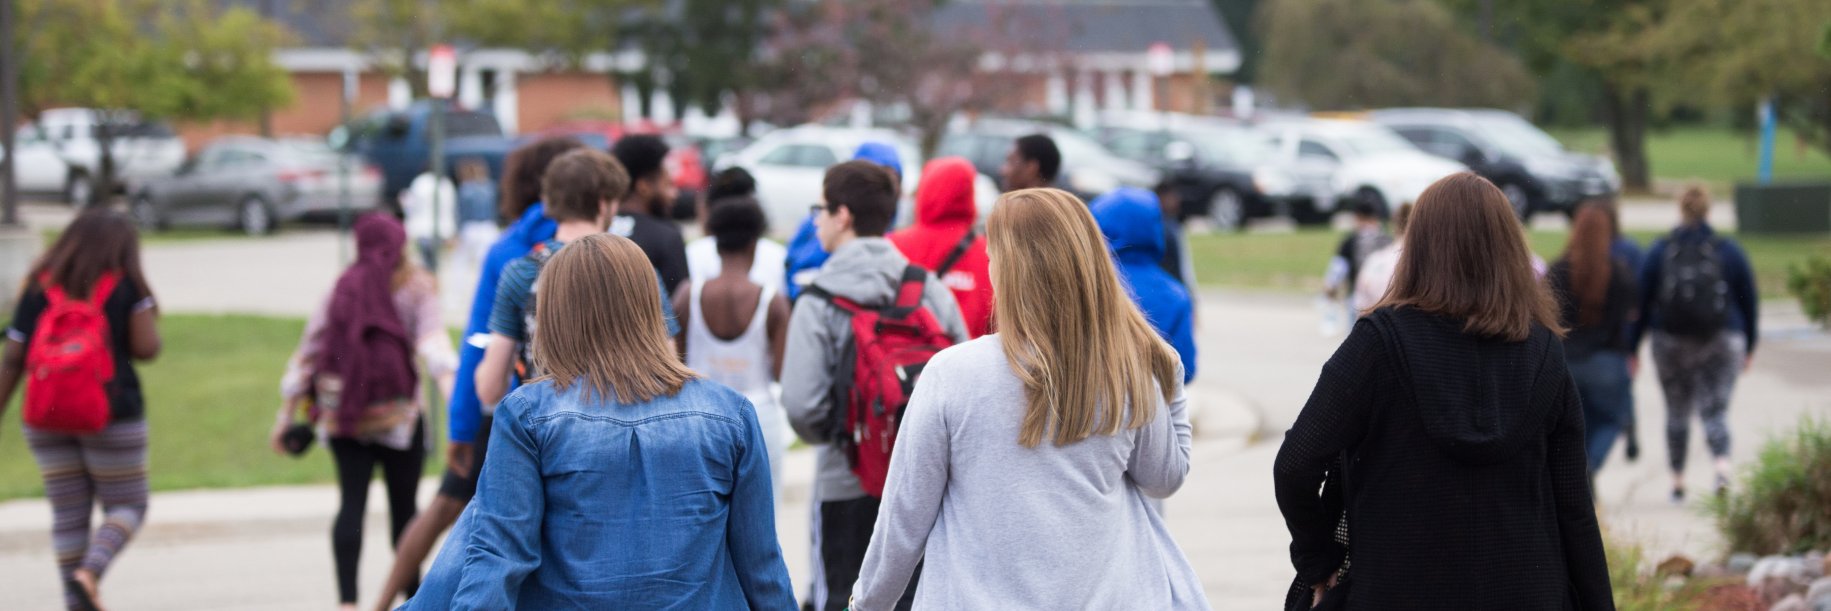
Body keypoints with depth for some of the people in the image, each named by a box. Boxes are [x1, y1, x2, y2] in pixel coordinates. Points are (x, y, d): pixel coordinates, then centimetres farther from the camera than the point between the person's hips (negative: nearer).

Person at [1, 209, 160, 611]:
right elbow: (146, 348, -11)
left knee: (68, 516, 10)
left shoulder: (38, 288, 4)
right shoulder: (127, 285, -4)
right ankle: (91, 570, -16)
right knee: (127, 506, 9)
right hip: (110, 415, -3)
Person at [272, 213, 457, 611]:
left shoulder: (345, 287, 9)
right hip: (397, 414, -2)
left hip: (342, 411, 2)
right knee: (403, 504, 8)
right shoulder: (416, 288, 3)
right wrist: (450, 384, -27)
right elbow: (433, 340, -15)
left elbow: (309, 349, 8)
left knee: (351, 502, -1)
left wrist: (288, 412, 12)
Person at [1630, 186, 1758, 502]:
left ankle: (1678, 481, 16)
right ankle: (1722, 464, -27)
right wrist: (1749, 346, 14)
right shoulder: (1730, 251, 0)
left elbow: (1641, 301, 0)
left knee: (1677, 412, 13)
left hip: (1671, 343, 0)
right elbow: (1750, 301, 5)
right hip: (1722, 343, 0)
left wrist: (1632, 346, 5)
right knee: (1715, 410, -1)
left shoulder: (1660, 251, -1)